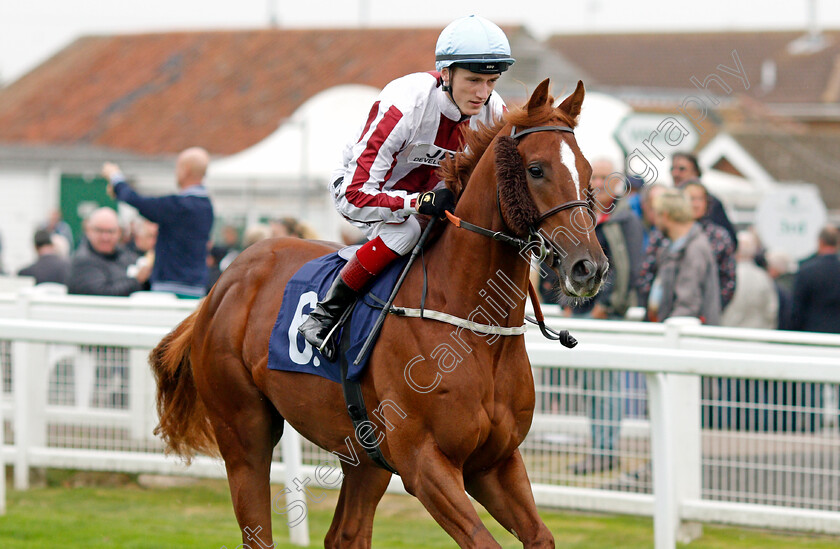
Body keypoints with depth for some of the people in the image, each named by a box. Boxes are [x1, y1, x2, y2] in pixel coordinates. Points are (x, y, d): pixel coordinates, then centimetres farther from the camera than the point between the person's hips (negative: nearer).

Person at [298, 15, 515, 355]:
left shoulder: (495, 113, -18)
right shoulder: (404, 106, -37)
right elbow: (357, 193, -37)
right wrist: (423, 202, -49)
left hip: (427, 189, 6)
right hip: (354, 186, -6)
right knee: (405, 231, -34)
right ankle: (326, 313, -20)